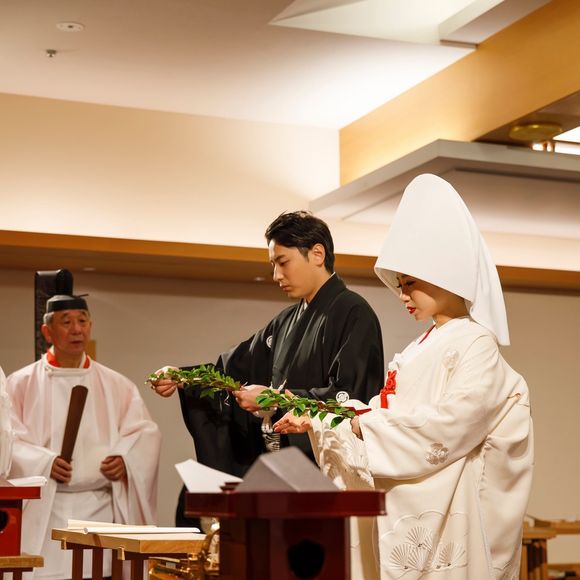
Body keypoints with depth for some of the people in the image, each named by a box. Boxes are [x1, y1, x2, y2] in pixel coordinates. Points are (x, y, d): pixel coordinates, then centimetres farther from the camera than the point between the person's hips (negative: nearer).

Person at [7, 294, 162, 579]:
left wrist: (126, 459, -10)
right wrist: (43, 462, -18)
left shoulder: (116, 385, 13)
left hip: (101, 509, 2)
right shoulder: (22, 384, 5)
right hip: (43, 510, -2)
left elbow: (145, 432, 9)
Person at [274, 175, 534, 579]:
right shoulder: (421, 350, 17)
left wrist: (369, 424, -15)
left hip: (445, 509, -8)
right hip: (406, 507, 8)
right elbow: (389, 410, 14)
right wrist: (317, 421, 4)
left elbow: (451, 423, -20)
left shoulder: (476, 345, -8)